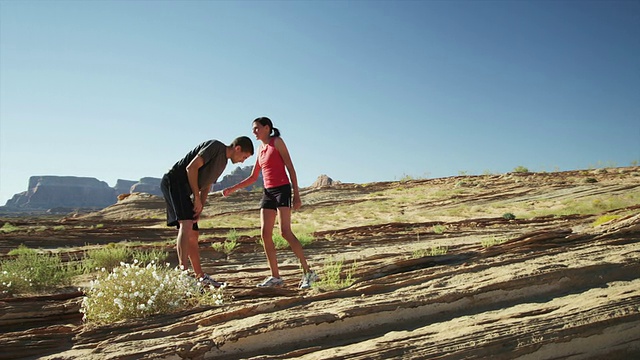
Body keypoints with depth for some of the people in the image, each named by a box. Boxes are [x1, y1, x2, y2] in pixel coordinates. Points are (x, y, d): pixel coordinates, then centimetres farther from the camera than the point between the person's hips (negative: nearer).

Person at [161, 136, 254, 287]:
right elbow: (191, 167, -18)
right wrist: (197, 198, -15)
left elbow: (206, 187, 18)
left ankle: (200, 276, 16)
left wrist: (199, 210, 3)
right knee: (186, 225, -25)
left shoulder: (223, 162, 19)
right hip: (174, 181, -10)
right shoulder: (216, 146, -9)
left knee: (193, 235, 10)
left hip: (184, 191, 10)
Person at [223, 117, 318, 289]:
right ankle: (275, 276, 2)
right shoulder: (260, 150, 19)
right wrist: (233, 188, 11)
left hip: (282, 189, -7)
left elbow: (290, 168, -6)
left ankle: (308, 272, -12)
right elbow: (253, 178, 22)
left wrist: (296, 194, -12)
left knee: (285, 231, -18)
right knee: (265, 233, -3)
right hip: (268, 192, 7)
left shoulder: (277, 141, 0)